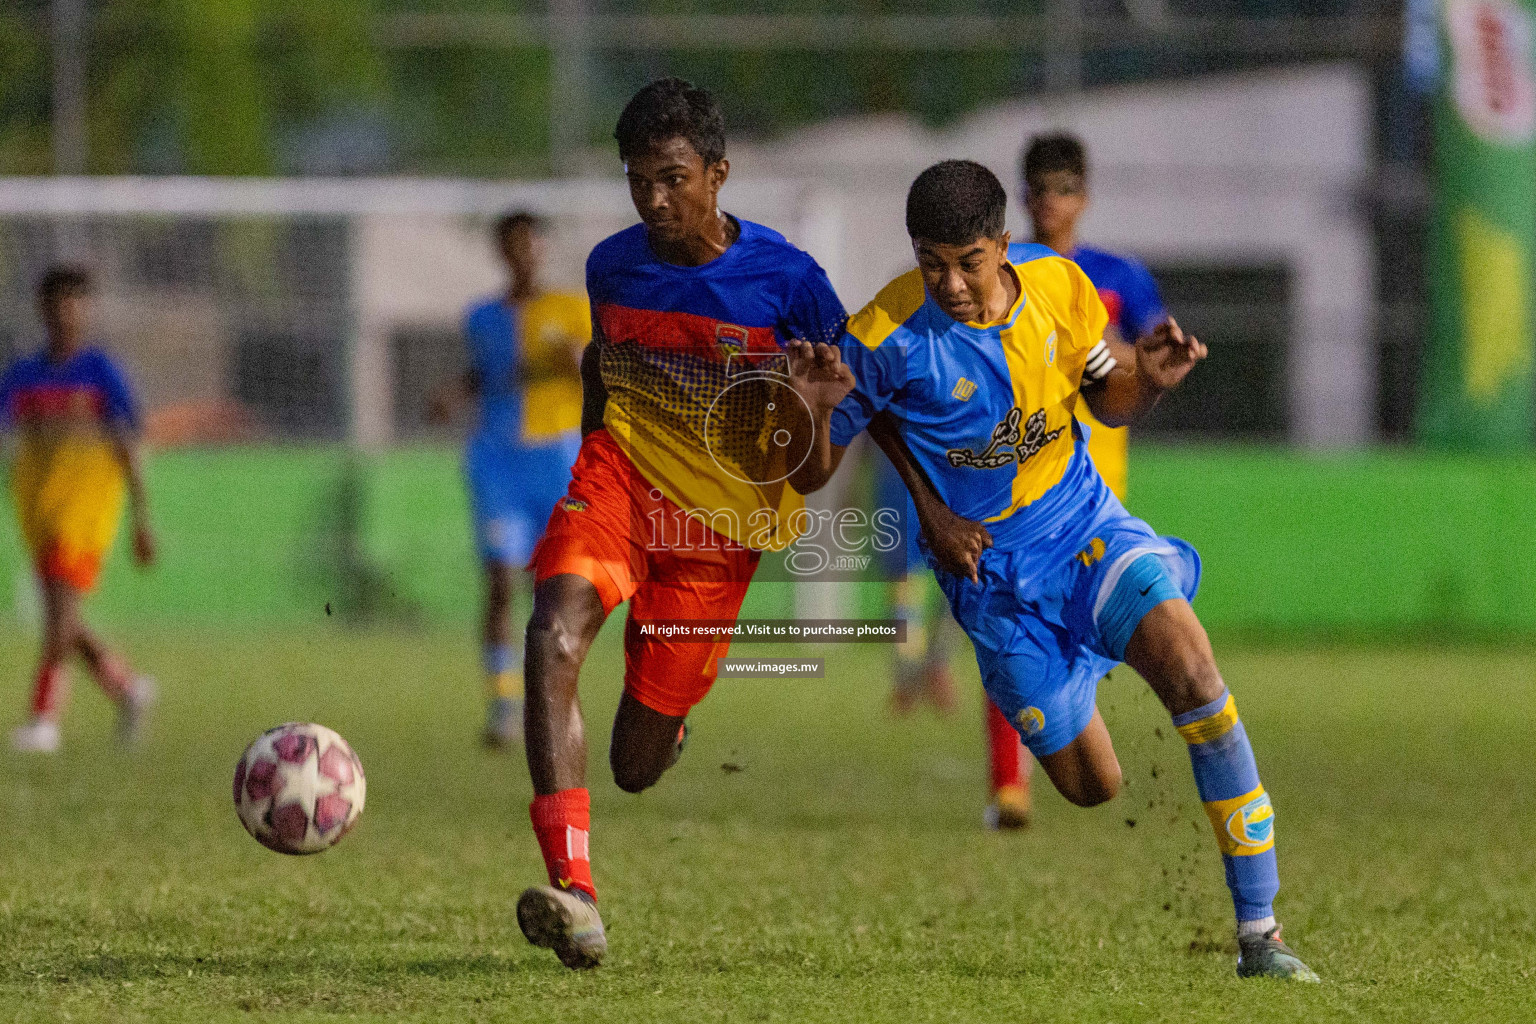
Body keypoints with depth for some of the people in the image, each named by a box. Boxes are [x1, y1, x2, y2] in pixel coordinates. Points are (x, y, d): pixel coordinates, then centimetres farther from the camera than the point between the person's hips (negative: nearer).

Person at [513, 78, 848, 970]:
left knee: (636, 769, 3)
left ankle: (667, 720, 46)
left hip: (721, 519, -2)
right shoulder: (612, 266, -2)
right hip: (620, 475, 2)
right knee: (554, 637, -32)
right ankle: (574, 895, -37)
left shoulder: (784, 278, -13)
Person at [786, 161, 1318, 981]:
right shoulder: (886, 337, -18)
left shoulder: (1057, 285, -9)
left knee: (1191, 671, -24)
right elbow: (809, 476, -10)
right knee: (1090, 787, 2)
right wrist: (814, 409, -32)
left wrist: (1148, 379, -15)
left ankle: (1259, 931, -18)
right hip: (990, 567, -1)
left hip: (1084, 524, 2)